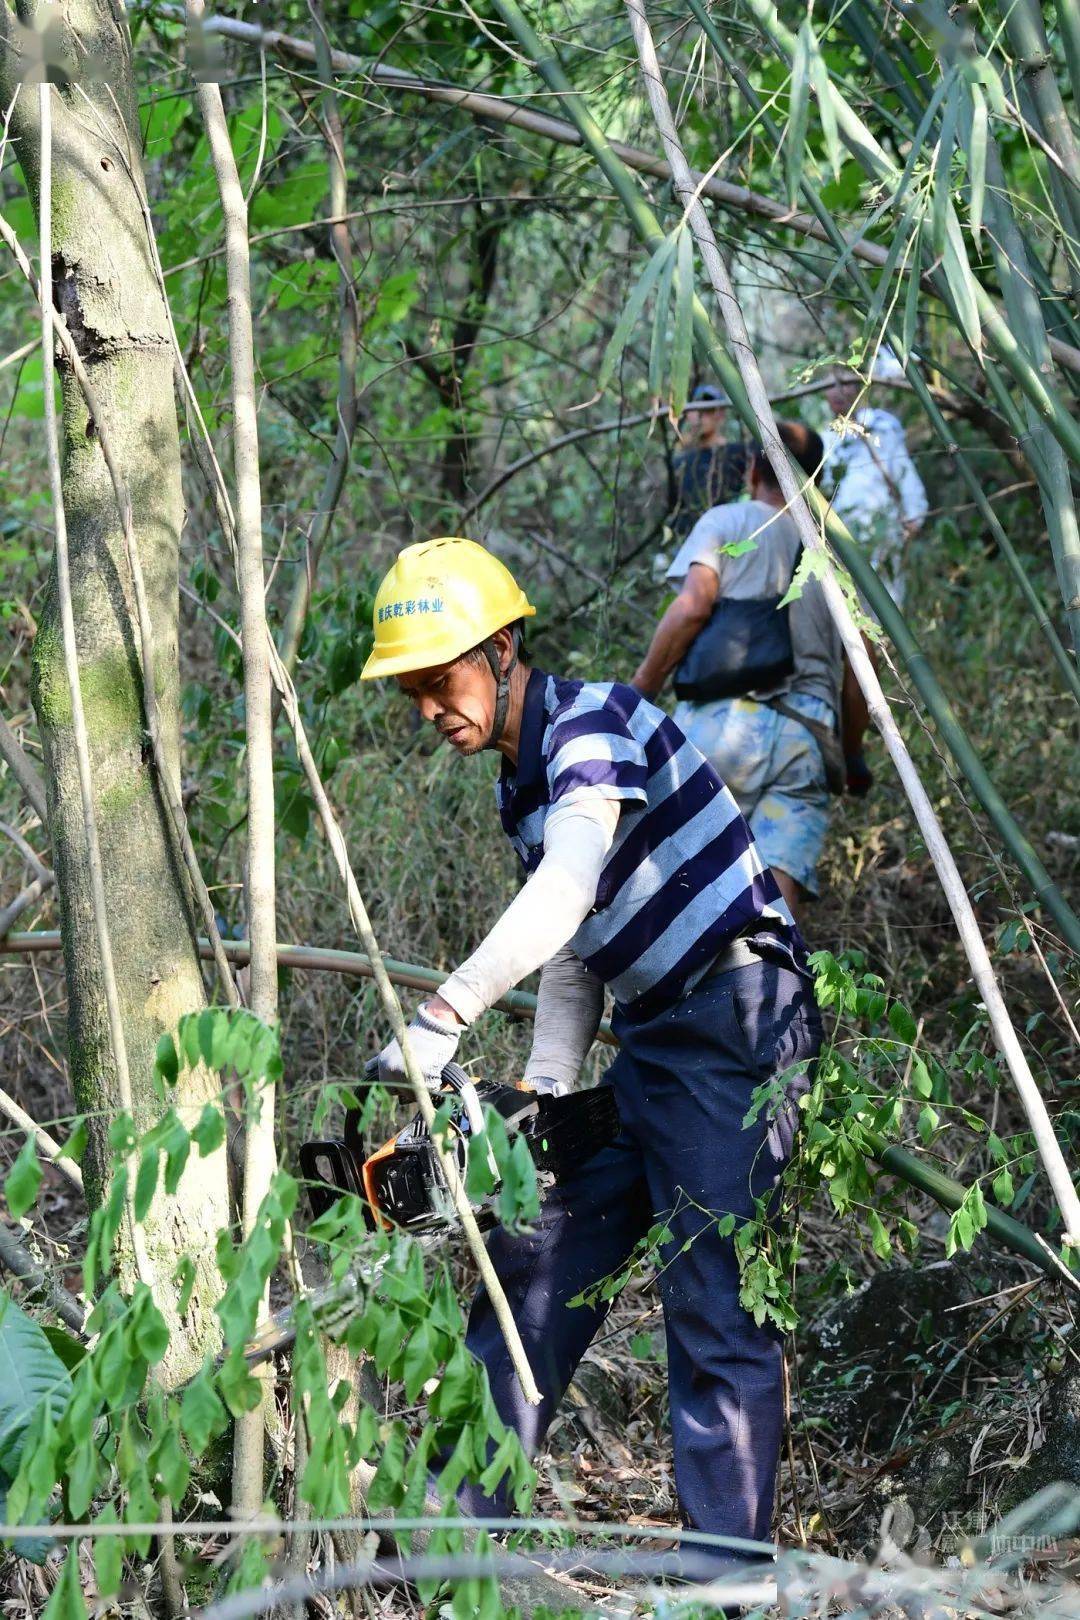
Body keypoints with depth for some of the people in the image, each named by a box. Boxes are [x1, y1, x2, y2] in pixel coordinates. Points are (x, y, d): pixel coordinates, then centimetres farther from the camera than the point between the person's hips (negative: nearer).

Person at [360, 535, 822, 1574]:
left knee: (715, 1305, -11)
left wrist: (442, 1015, -37)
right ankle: (460, 1525, 20)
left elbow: (566, 892, -30)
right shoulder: (518, 786, 16)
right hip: (652, 1041, 10)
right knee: (533, 1263, 12)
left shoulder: (592, 719, -13)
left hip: (736, 1023, -10)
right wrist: (542, 1097, 8)